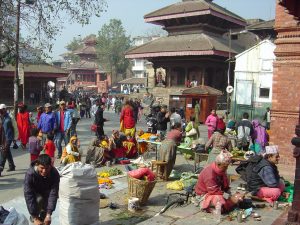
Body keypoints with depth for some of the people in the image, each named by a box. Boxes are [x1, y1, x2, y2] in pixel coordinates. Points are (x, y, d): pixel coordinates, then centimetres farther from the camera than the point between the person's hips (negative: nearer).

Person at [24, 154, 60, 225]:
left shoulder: (55, 173, -33)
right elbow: (28, 196, -36)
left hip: (47, 192, 2)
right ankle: (33, 218, -3)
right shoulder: (30, 173, -36)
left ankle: (43, 217, 9)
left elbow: (53, 194, -34)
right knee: (39, 199, -29)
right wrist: (35, 218, -37)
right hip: (35, 192, -2)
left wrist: (49, 214, -42)